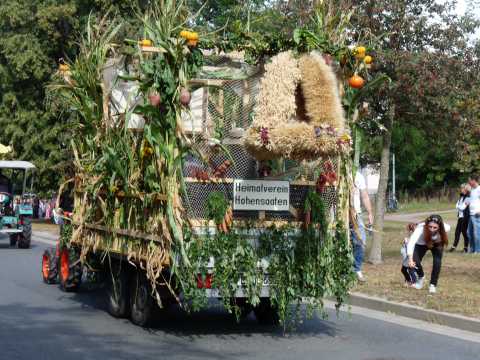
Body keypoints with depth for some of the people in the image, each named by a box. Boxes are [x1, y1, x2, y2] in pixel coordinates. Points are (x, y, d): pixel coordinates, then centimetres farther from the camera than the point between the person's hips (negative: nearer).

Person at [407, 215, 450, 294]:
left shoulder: (444, 228, -37)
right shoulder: (421, 228, -45)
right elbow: (411, 242, -56)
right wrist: (410, 259, -67)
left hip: (437, 244, 1)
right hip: (421, 244, -1)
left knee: (437, 262, -19)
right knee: (415, 261, -17)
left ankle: (433, 285, 4)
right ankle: (421, 277, 16)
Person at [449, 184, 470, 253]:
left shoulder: (467, 198, -12)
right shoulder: (461, 197, 13)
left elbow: (463, 207, -15)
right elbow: (457, 205, 8)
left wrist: (458, 206, 0)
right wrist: (460, 207, -9)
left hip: (465, 217, -7)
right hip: (460, 216, 7)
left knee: (464, 232, -1)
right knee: (457, 231, 6)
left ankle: (466, 247, 7)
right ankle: (454, 246, 11)